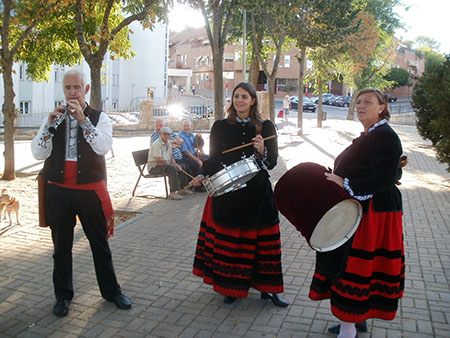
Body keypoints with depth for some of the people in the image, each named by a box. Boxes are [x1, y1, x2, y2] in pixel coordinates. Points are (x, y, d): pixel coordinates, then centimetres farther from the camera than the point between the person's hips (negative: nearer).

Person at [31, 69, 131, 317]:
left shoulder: (99, 117, 2)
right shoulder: (54, 118, 8)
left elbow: (103, 147, -17)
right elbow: (38, 153, -3)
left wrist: (82, 119, -22)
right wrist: (50, 124, -16)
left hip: (91, 190, -2)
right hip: (58, 190, 2)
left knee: (100, 243, 8)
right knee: (61, 246, 12)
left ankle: (111, 291, 24)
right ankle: (63, 295, 28)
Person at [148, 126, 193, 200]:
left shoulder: (168, 143, 11)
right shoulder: (157, 144, -19)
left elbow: (170, 157, 19)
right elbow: (159, 161, -25)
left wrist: (176, 164, -2)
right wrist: (174, 165, -19)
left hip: (165, 165, 10)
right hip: (154, 167, -10)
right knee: (172, 168, -34)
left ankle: (182, 188, 16)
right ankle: (173, 193, -39)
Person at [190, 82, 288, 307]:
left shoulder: (265, 127, 2)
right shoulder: (220, 127, 5)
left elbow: (272, 161, 0)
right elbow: (213, 158, 8)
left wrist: (262, 151, -19)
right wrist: (202, 176, -8)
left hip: (257, 193, 0)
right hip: (226, 193, 1)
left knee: (260, 240, 4)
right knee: (227, 240, 5)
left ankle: (267, 288, 19)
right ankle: (231, 287, 22)